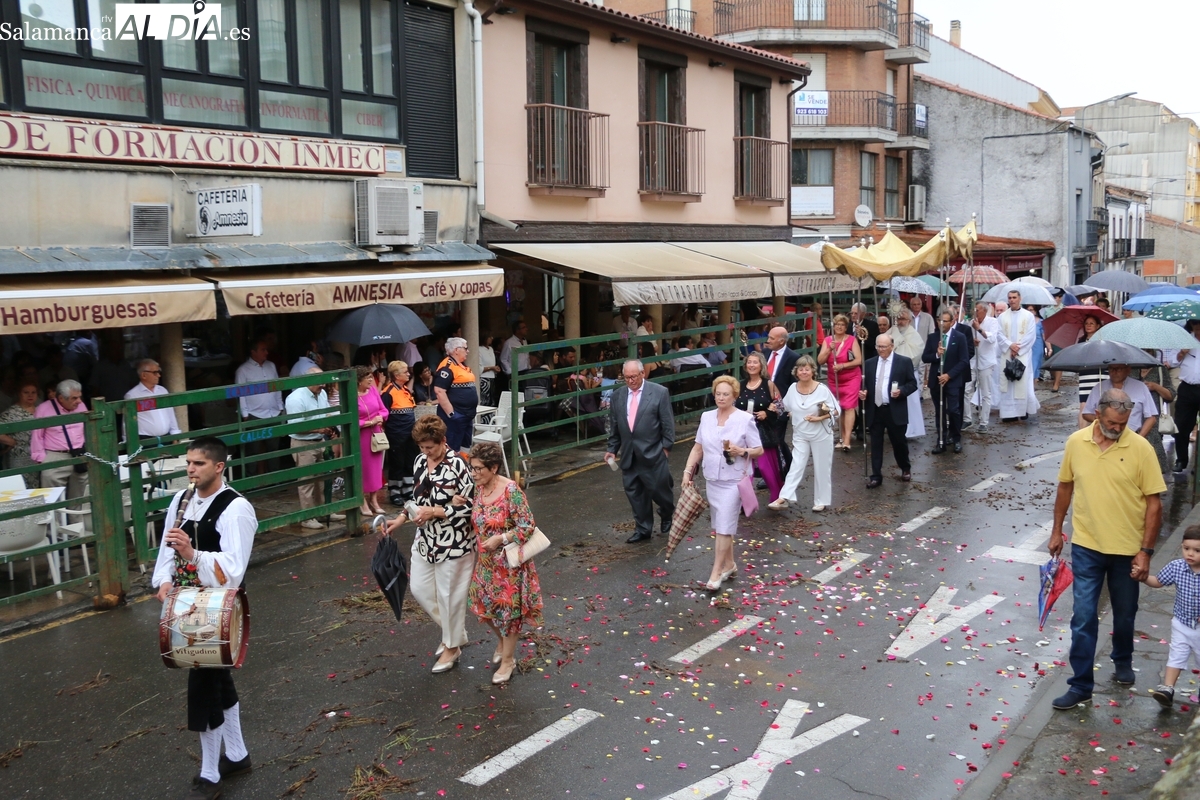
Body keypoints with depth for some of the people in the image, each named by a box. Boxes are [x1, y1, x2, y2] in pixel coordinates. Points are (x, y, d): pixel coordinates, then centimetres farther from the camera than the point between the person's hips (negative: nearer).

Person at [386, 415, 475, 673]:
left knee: (449, 594, 6)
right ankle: (455, 632, 35)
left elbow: (470, 506, -20)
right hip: (425, 539, 8)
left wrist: (434, 512, -24)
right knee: (419, 589, 14)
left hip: (453, 541, -8)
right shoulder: (420, 462, 2)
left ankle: (452, 647, 27)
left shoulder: (457, 465, -20)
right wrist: (401, 518, 3)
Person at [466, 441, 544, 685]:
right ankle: (502, 640, 43)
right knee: (484, 602, 15)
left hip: (509, 561, -7)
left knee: (508, 607, 6)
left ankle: (508, 659, 23)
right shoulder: (479, 488, -2)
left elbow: (527, 526, -21)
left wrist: (499, 539, -25)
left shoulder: (511, 491, -23)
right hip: (486, 560, 7)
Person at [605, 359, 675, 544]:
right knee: (634, 493, 9)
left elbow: (668, 423, -4)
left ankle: (667, 517, 34)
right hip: (628, 455, 4)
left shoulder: (659, 392, -6)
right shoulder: (617, 395, 6)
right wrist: (612, 449, 10)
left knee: (658, 489, 4)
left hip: (653, 453, -4)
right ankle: (643, 529, 22)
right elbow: (614, 426, 12)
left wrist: (666, 446, -6)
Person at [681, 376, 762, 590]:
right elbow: (697, 448, 11)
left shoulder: (745, 420, -9)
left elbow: (759, 450, -4)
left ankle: (716, 573, -1)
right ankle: (729, 565, 29)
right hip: (711, 480, 5)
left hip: (733, 481, -5)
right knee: (720, 525, 14)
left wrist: (742, 451, -23)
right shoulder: (706, 417, 5)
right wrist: (688, 471, 2)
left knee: (724, 527, -6)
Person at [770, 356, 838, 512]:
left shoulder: (822, 389, -14)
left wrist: (820, 418, -20)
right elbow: (786, 408, 16)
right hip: (800, 435, 3)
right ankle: (783, 498, -14)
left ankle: (822, 501, 18)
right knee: (796, 466, -6)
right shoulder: (792, 388, -2)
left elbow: (836, 411, -10)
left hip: (821, 435, -3)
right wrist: (795, 417, 3)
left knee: (821, 468, 7)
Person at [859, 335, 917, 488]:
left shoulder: (904, 362, -1)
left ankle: (906, 468, 35)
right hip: (875, 411, 3)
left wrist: (901, 391, -19)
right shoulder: (869, 364, 9)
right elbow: (865, 384, 14)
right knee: (876, 445, 4)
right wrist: (863, 392, -8)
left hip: (895, 411, -2)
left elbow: (913, 384, -1)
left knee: (899, 442, 10)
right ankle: (876, 477, 9)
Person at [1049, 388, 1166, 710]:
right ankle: (1081, 685, 10)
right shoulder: (1076, 442, -5)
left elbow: (1154, 503, -9)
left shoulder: (1141, 448, -13)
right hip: (1086, 547, 1)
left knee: (1124, 614, 18)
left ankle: (1123, 662, 44)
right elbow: (1065, 487, 8)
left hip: (1127, 548, -1)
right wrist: (1056, 531, 11)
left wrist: (1146, 551, -11)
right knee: (1083, 618, 1)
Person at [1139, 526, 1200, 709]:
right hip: (1181, 624, 2)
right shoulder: (1176, 567, -14)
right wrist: (1144, 577, -16)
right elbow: (1158, 582, 2)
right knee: (1176, 656, 6)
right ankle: (1167, 689, 9)